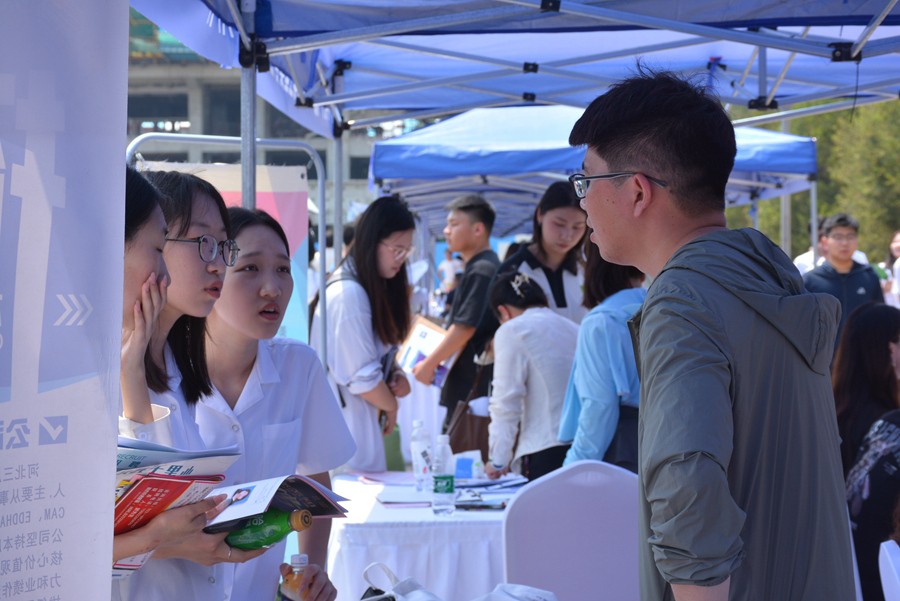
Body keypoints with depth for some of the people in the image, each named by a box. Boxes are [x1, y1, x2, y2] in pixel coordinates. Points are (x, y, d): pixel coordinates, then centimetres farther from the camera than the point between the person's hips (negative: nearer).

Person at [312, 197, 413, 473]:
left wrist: (395, 373, 2)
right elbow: (361, 377, -19)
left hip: (362, 418, 10)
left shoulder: (375, 287, 11)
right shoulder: (348, 294, -20)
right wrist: (391, 406, -2)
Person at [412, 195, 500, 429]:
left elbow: (464, 328, -18)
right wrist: (435, 362, 16)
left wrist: (429, 365, -10)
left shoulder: (481, 271, -15)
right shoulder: (476, 268, 16)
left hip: (473, 386, -10)